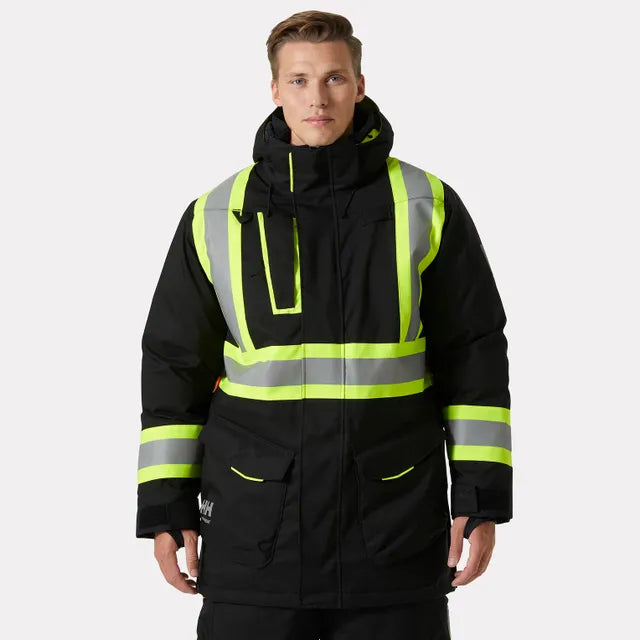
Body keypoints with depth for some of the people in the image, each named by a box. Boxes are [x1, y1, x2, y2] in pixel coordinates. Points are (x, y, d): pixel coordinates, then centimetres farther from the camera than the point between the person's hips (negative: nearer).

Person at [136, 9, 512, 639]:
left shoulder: (428, 208, 2)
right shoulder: (215, 218, 4)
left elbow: (476, 357, 4)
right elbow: (174, 367, 8)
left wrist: (482, 497, -1)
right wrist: (166, 509, 4)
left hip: (396, 538, 0)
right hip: (253, 534, 1)